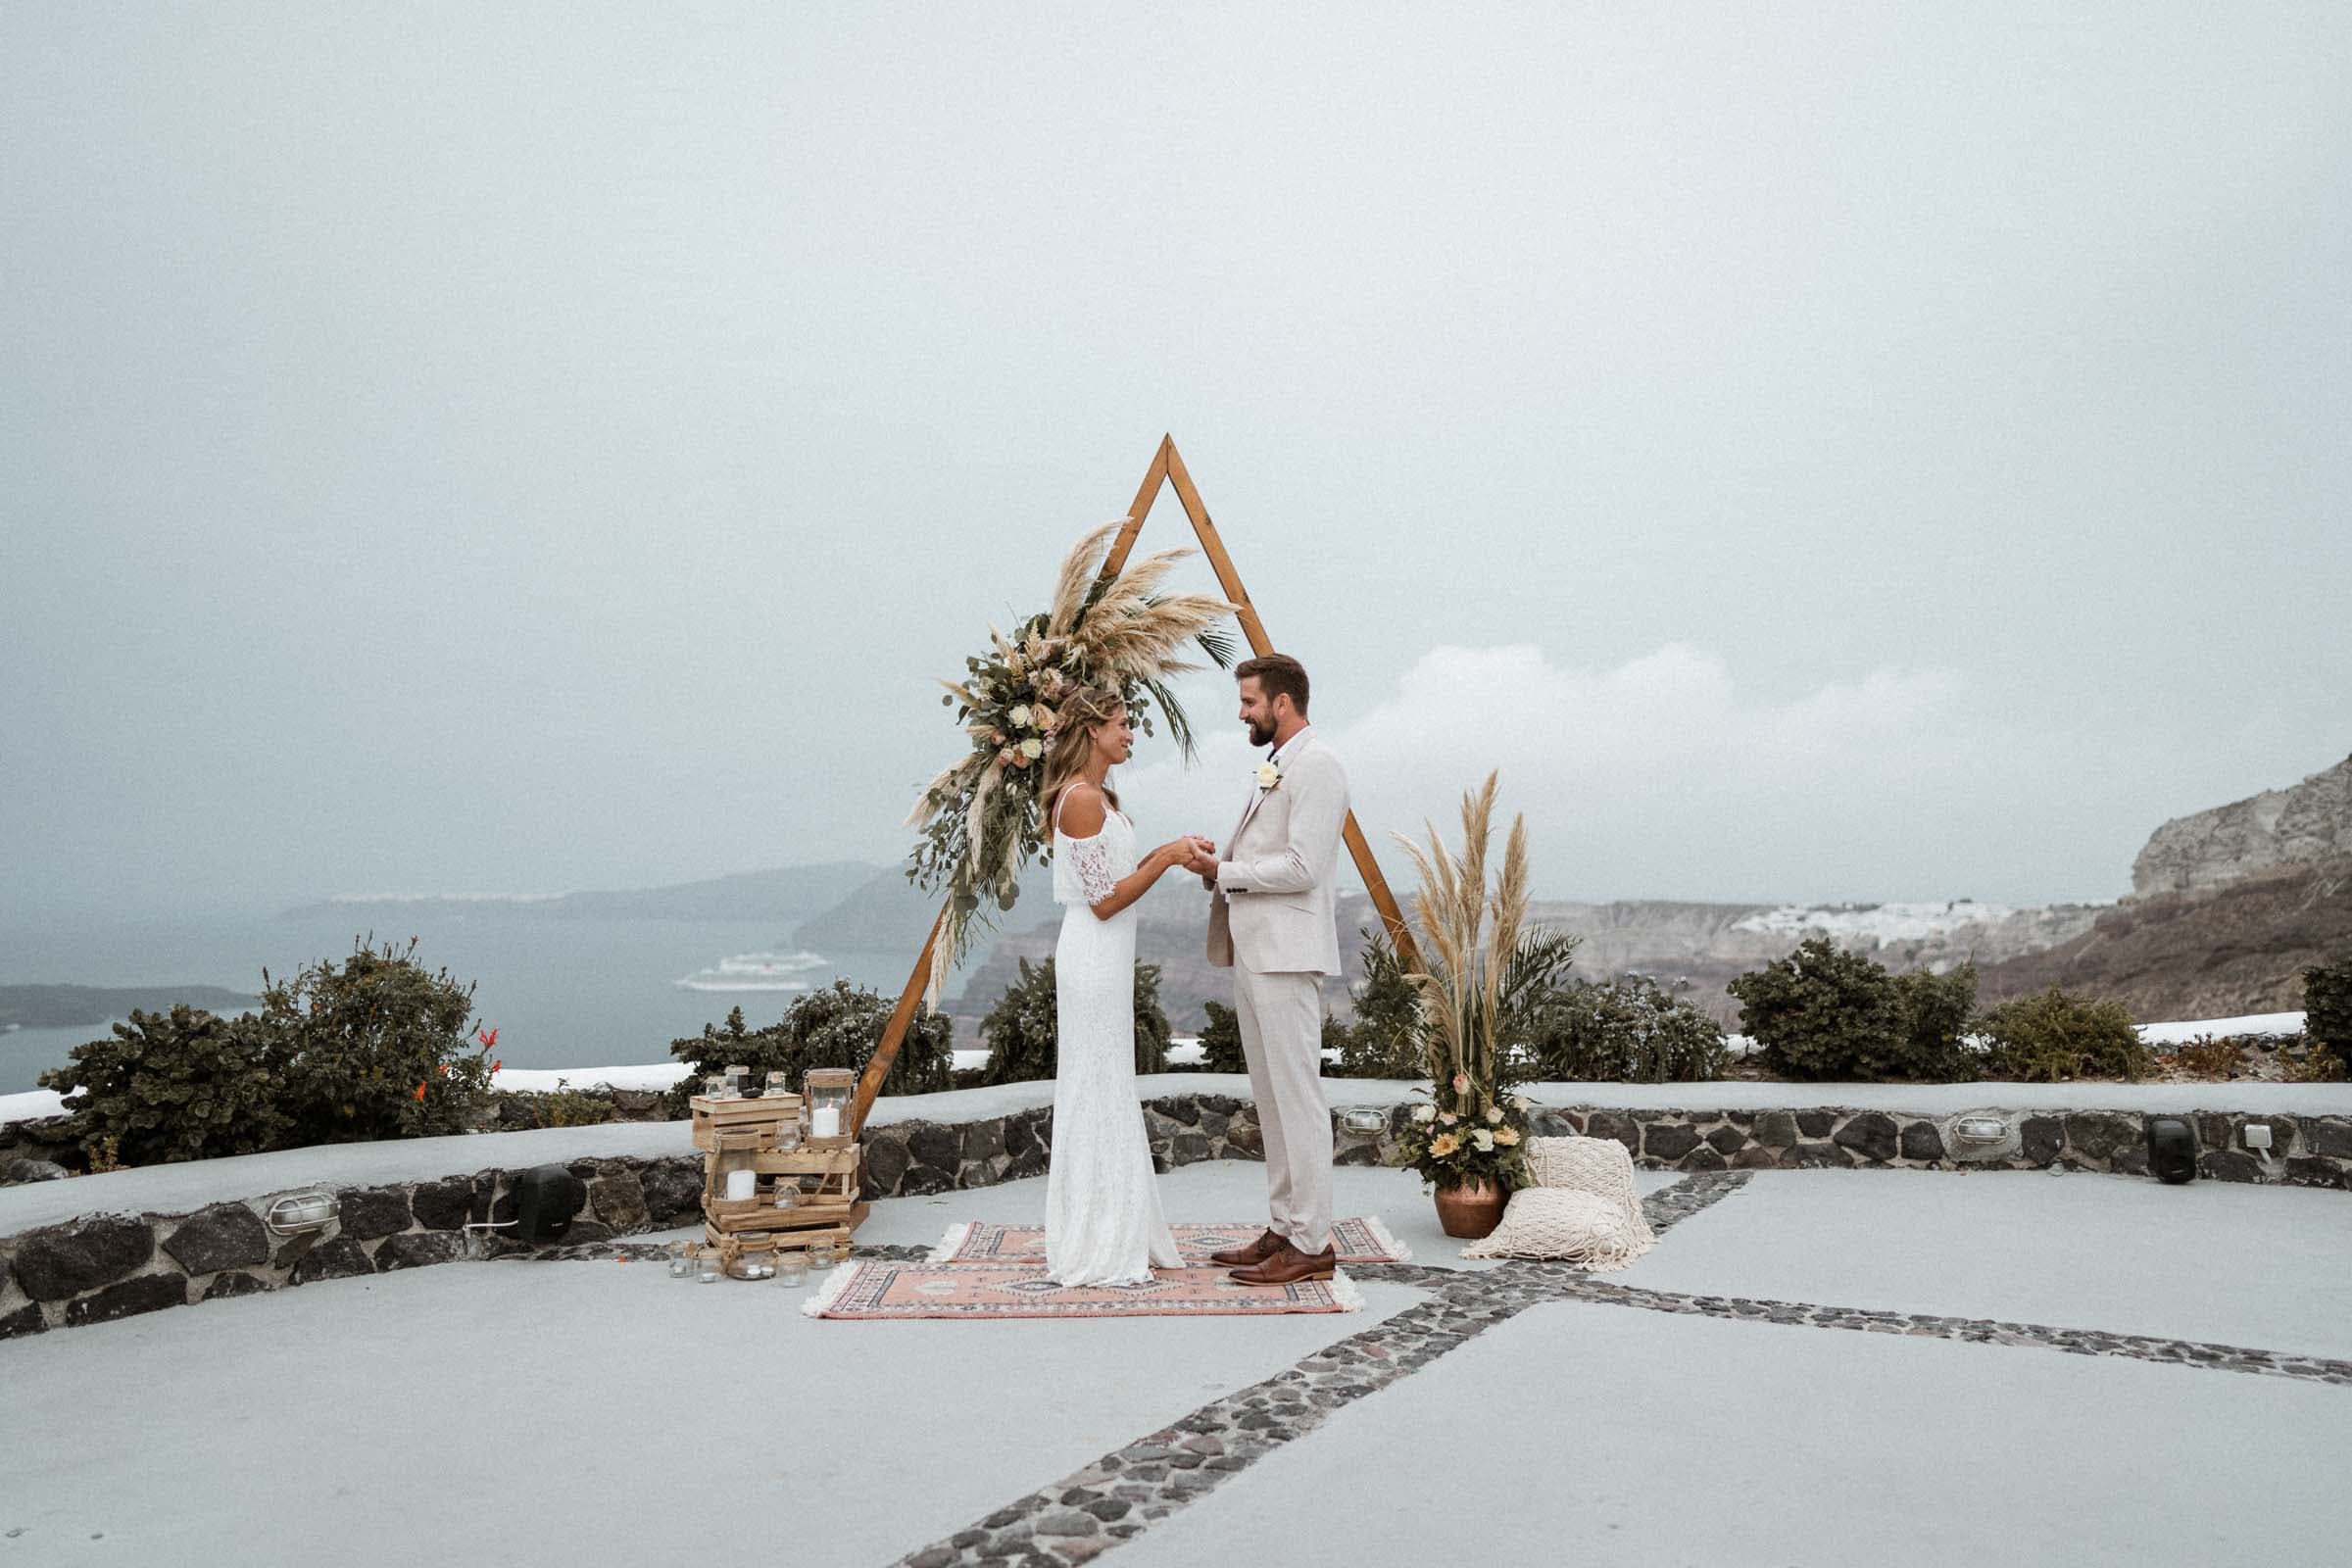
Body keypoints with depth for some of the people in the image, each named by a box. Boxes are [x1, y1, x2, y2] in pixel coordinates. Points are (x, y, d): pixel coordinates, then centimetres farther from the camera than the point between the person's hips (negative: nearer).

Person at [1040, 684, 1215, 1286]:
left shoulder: (1097, 796, 14)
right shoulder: (1080, 799, -16)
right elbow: (1105, 900, -18)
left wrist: (1165, 852, 11)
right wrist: (1166, 858, -15)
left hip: (1107, 959, 10)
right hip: (1094, 959, -10)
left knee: (1107, 1095, 15)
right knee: (1097, 1095, -2)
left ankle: (1115, 1237, 26)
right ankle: (1094, 1252, 8)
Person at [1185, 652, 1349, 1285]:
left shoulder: (1317, 767, -11)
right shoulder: (1272, 769, 20)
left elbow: (1301, 867, -19)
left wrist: (1222, 872, -12)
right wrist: (1217, 859, 6)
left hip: (1287, 954, -10)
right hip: (1253, 950, 10)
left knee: (1298, 1097, -5)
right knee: (1271, 1097, 13)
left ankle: (1311, 1243, 3)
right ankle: (1283, 1228, 22)